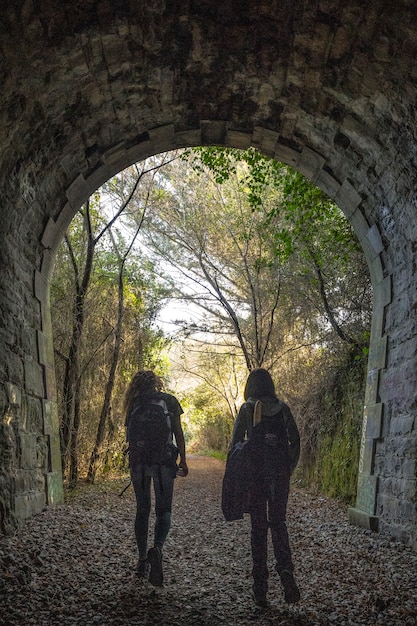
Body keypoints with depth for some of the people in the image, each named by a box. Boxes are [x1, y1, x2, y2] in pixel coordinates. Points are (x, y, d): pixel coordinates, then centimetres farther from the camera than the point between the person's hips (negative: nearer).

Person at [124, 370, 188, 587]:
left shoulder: (134, 404, 7)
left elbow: (129, 435, 6)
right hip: (164, 460, -2)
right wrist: (183, 460, 3)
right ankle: (157, 548, -25)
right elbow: (178, 432, 0)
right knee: (163, 510, 3)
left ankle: (142, 560, 18)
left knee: (142, 510, 14)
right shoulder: (169, 400, 3)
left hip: (139, 461, 2)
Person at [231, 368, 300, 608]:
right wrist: (289, 468, 11)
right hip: (279, 473, 2)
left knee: (258, 526, 7)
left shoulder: (246, 409, -3)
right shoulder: (283, 408, 4)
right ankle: (285, 568, -11)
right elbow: (295, 440, 3)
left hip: (255, 473, -2)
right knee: (278, 522, 15)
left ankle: (261, 588, 8)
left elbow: (236, 442, -6)